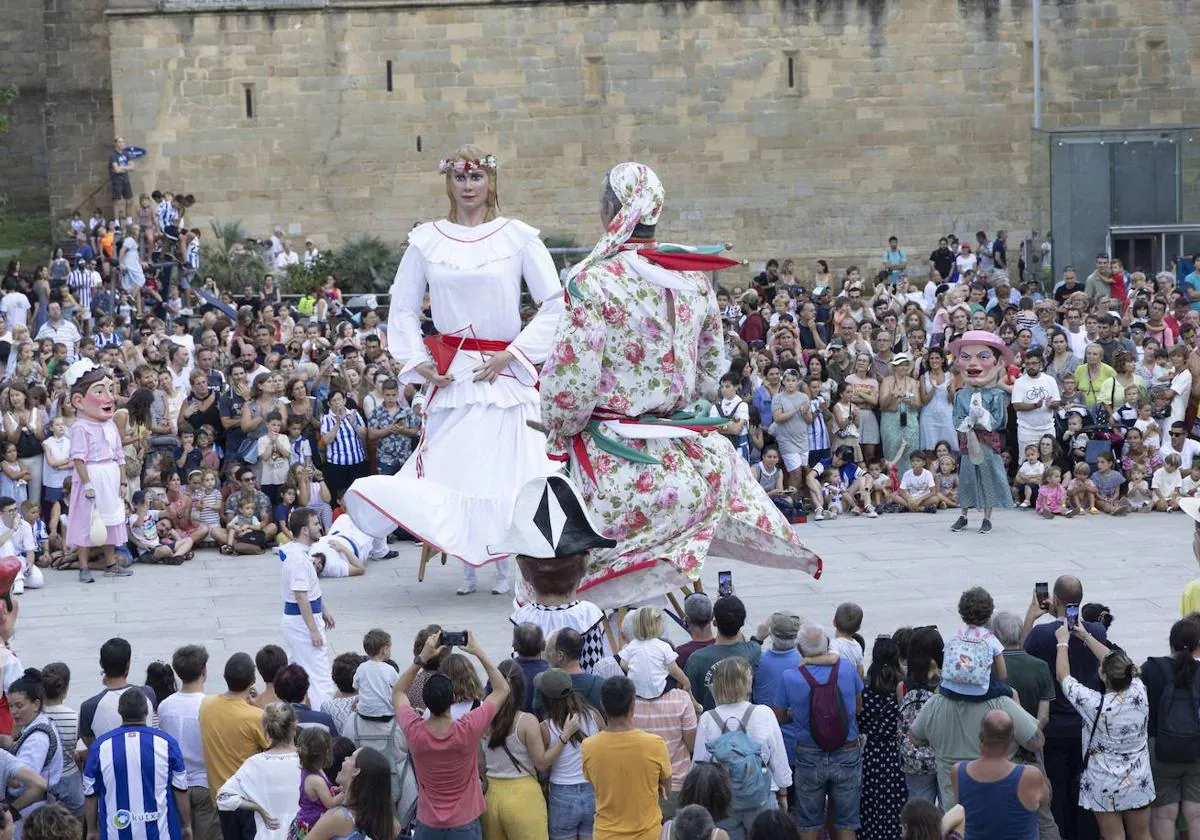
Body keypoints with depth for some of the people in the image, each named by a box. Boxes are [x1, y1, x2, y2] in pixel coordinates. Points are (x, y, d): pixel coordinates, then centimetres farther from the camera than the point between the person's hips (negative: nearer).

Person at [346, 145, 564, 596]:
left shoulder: (517, 236, 0)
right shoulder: (426, 240, 6)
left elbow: (554, 305, -2)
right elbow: (403, 309, 12)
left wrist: (511, 356, -7)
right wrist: (418, 364, 0)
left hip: (505, 373, -2)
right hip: (451, 374, 2)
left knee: (505, 469, -3)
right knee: (454, 469, -1)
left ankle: (505, 567, 9)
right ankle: (468, 568, 9)